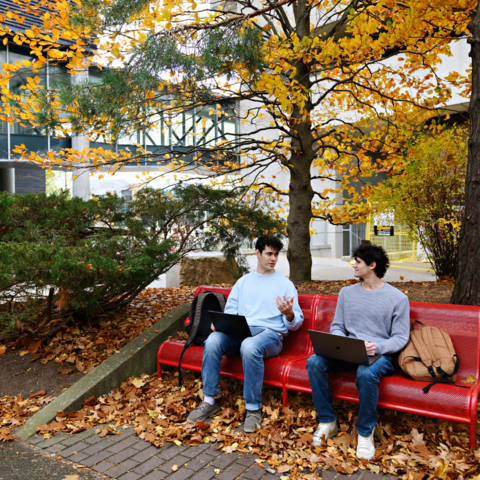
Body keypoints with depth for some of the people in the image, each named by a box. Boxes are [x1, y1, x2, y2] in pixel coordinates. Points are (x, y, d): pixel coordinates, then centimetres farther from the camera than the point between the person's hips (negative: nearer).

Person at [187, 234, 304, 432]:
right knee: (213, 341, -28)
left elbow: (296, 323, 7)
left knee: (249, 346, -39)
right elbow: (230, 309, 17)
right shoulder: (243, 282, 22)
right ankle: (209, 401, -15)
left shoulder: (285, 284, 11)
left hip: (270, 333, -3)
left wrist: (289, 314, -18)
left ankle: (253, 409, -23)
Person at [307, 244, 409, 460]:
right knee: (314, 362, -23)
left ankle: (365, 432, -12)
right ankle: (327, 421, -5)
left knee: (366, 373, -39)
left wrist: (378, 347, -22)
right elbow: (337, 326, 14)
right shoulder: (347, 292, 12)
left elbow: (400, 337, -3)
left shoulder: (398, 298, -1)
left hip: (380, 354, -4)